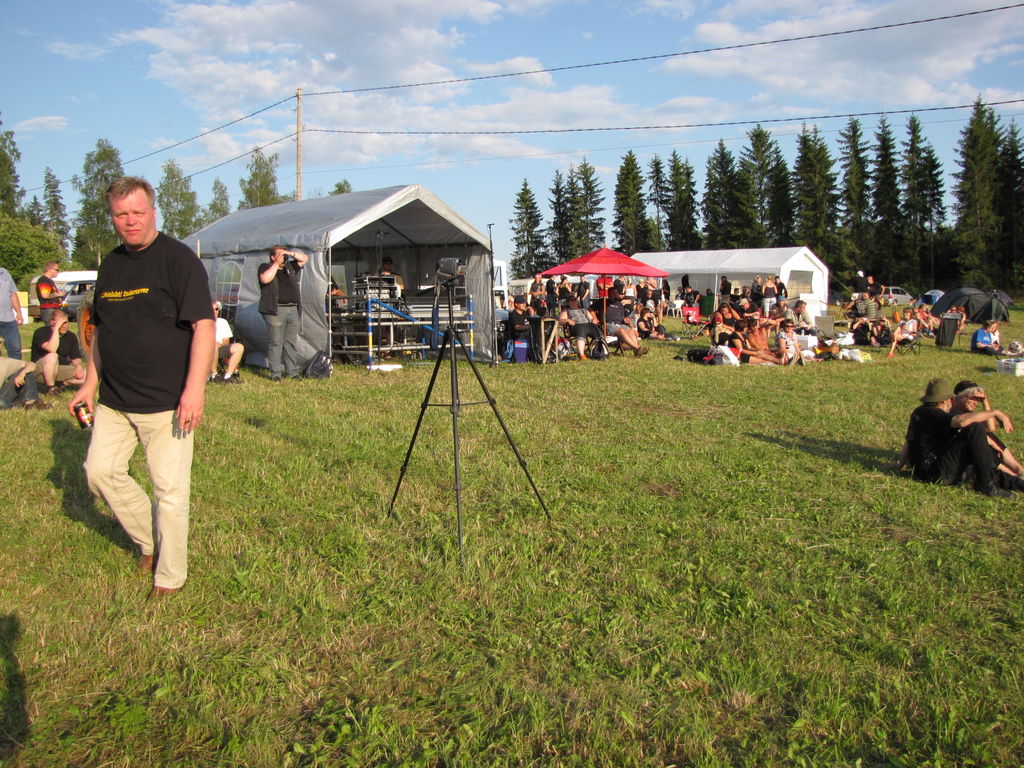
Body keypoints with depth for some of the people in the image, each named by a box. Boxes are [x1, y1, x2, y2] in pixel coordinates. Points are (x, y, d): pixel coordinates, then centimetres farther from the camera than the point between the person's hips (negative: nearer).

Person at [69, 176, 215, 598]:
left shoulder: (178, 258, -9)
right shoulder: (110, 264, 12)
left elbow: (203, 325, -16)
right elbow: (101, 329, 22)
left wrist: (195, 388, -25)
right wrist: (90, 382, 18)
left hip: (166, 402, -7)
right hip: (114, 400, 7)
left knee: (169, 488, -1)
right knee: (100, 471, 9)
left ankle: (170, 577, 15)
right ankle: (149, 541, 28)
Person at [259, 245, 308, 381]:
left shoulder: (290, 266, 20)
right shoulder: (266, 267, 4)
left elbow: (304, 258, 23)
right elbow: (265, 279, -16)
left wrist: (291, 253, 8)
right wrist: (276, 264, -10)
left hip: (293, 310, 6)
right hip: (275, 311, -6)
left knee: (291, 343, 8)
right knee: (275, 343, -5)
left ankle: (292, 372, 13)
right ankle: (275, 373, -1)